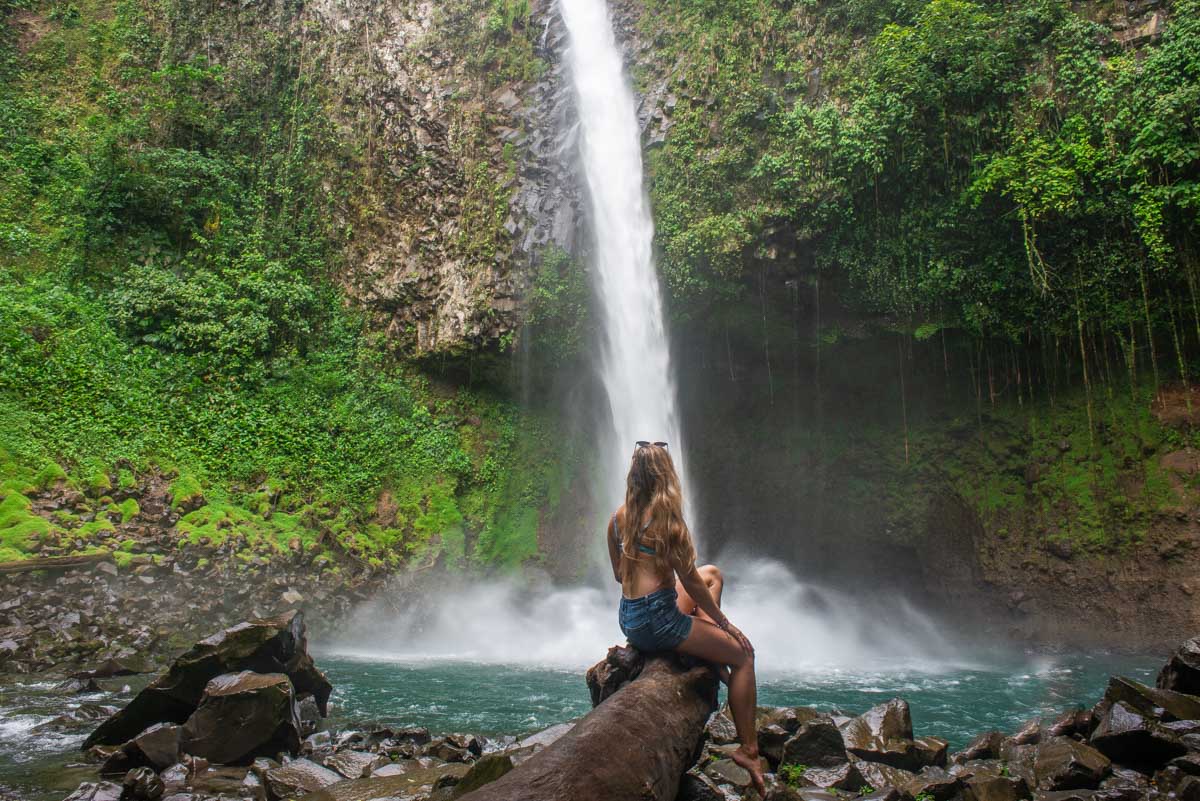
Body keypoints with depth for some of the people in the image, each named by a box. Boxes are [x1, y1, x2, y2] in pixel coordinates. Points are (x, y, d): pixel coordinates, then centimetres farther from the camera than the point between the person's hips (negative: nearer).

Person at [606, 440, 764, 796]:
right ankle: (748, 750, 8)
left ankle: (716, 662, 17)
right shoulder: (667, 519, -16)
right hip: (657, 621, -8)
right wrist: (724, 623, 1)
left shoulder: (618, 518, 4)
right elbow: (689, 582, -11)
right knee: (743, 654, 8)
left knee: (712, 573, 26)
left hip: (627, 619, 8)